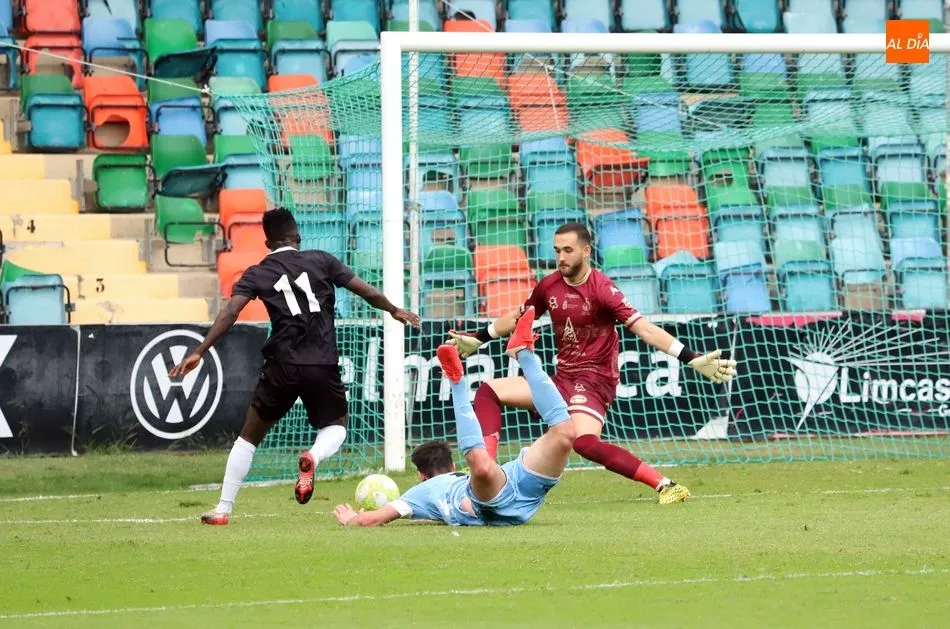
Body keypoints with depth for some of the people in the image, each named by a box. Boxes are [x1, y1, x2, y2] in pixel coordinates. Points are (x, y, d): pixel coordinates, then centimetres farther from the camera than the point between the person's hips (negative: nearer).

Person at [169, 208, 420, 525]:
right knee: (337, 425, 24)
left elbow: (230, 312, -7)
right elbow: (364, 290, 9)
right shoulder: (321, 261, 8)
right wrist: (395, 311, 26)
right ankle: (314, 455, -12)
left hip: (282, 367, 0)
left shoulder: (257, 274, 6)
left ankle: (223, 509, 10)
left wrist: (198, 352, -10)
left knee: (249, 436, 15)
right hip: (323, 365, 0)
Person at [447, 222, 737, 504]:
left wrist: (692, 359, -31)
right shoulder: (549, 286, 5)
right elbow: (517, 318, 24)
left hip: (595, 379, -8)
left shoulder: (602, 289, -16)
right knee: (488, 392, 1)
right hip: (563, 379, 8)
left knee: (585, 442, -33)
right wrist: (477, 340, 35)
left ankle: (665, 485, -31)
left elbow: (644, 329, -21)